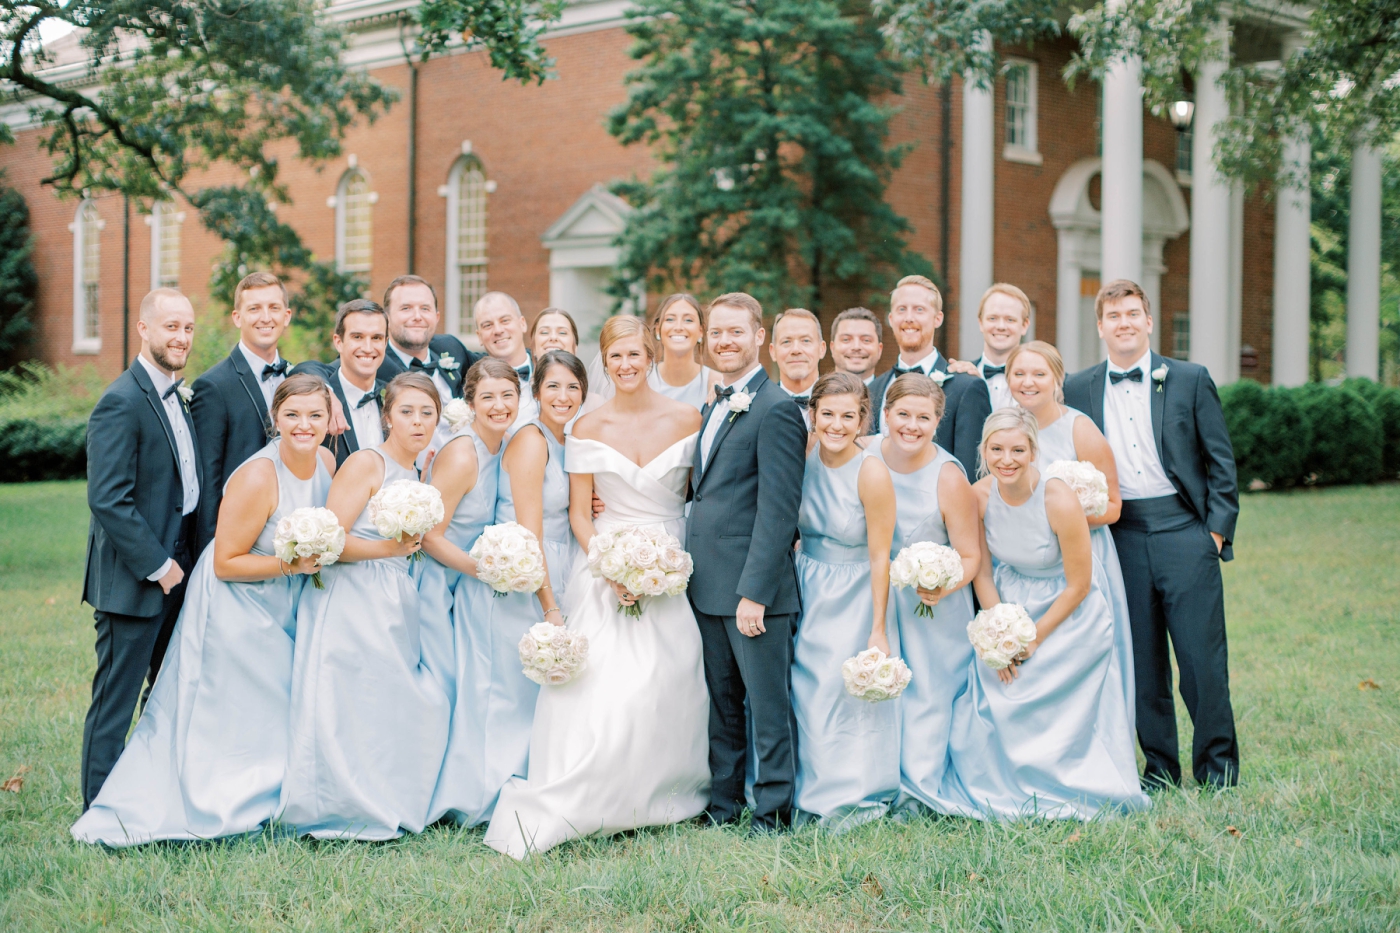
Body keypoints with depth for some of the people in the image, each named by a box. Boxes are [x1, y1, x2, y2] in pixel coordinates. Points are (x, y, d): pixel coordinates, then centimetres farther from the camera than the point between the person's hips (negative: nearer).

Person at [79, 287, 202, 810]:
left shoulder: (177, 397, 12)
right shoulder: (122, 402, -16)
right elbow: (107, 500, -21)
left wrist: (183, 560, 10)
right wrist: (156, 565, -18)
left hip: (174, 569, 9)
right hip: (132, 579, -9)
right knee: (116, 698, 0)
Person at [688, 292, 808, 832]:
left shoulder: (775, 409, -11)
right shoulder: (714, 408, 17)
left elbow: (778, 510, -17)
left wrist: (753, 592, -21)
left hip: (753, 588, -8)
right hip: (706, 586, 8)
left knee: (768, 703, 2)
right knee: (720, 703, 14)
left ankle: (773, 811, 11)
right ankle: (723, 804, 23)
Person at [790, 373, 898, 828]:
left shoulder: (871, 474, -21)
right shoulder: (803, 457, -6)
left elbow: (879, 556, -17)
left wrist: (878, 629, -15)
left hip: (853, 597, -5)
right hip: (808, 592, 5)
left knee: (851, 697, 3)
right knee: (807, 695, 10)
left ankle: (859, 796, 22)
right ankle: (815, 794, 28)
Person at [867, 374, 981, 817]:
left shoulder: (948, 479, -21)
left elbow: (970, 557, -14)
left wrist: (942, 588, -32)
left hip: (932, 602, -3)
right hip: (875, 591, 3)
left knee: (927, 689, 7)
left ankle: (917, 789, 18)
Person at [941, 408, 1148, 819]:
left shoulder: (1059, 500, -27)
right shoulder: (979, 495, -14)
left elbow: (1078, 586, -16)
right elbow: (982, 571, -1)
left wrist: (1034, 638, -12)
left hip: (1067, 617, -4)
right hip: (1008, 606, 4)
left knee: (1061, 717, -4)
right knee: (990, 706, -2)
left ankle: (1063, 794, 20)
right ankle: (997, 793, 18)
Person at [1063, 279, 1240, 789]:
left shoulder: (1190, 379, 5)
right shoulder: (1078, 389, 9)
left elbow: (1221, 460, 5)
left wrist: (1217, 531, -2)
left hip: (1184, 532, -2)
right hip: (1120, 540, 2)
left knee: (1203, 660, -2)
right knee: (1141, 662, 5)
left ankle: (1218, 770, 12)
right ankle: (1159, 769, 16)